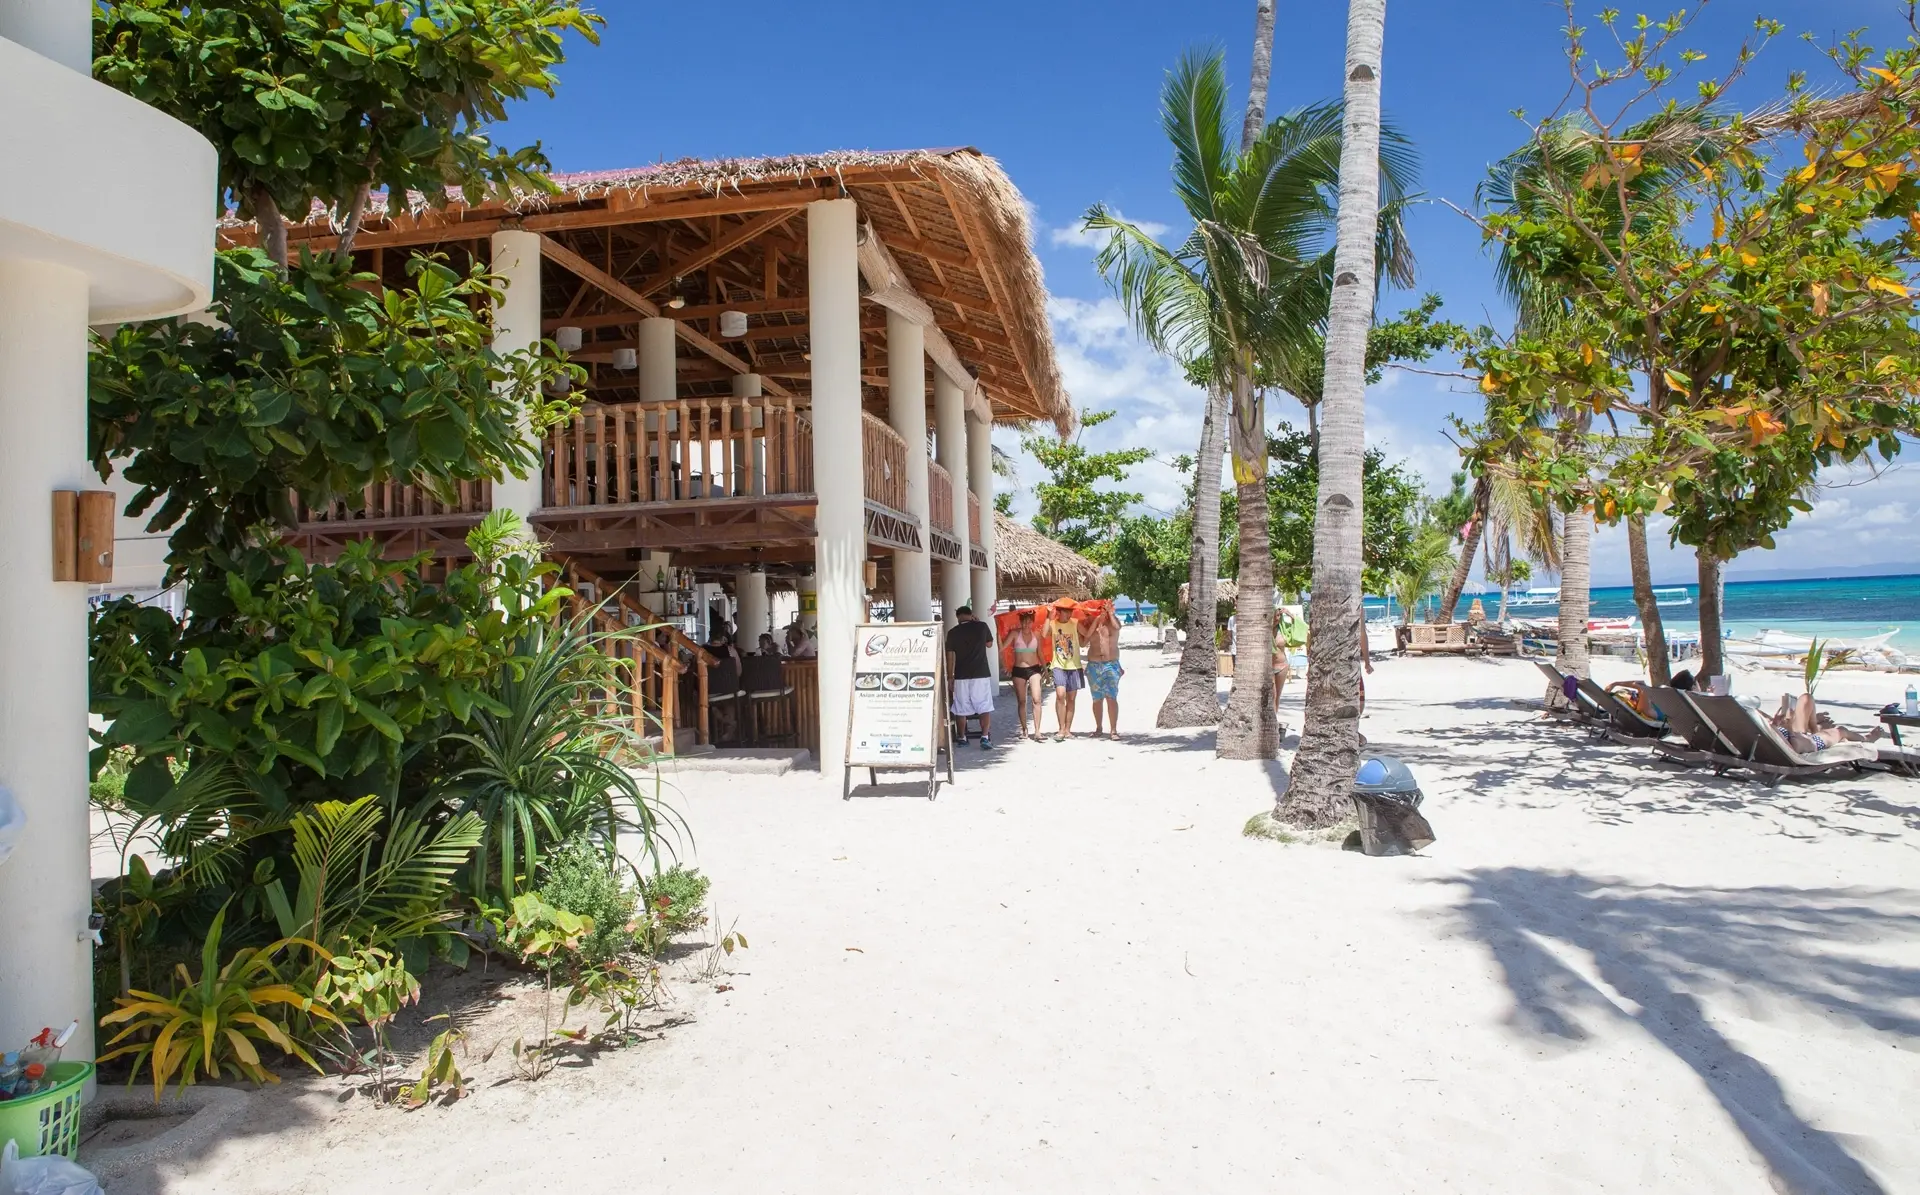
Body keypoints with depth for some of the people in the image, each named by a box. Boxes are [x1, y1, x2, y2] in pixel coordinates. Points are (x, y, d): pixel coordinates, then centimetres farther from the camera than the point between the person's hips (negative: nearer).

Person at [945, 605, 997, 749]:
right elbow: (989, 644, 17)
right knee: (985, 708, 1)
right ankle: (985, 737, -14)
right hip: (981, 674, -1)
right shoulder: (982, 626, -1)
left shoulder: (953, 632, 1)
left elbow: (950, 657, 1)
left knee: (961, 710, 12)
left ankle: (962, 738, 22)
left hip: (961, 676, 1)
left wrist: (950, 677, 8)